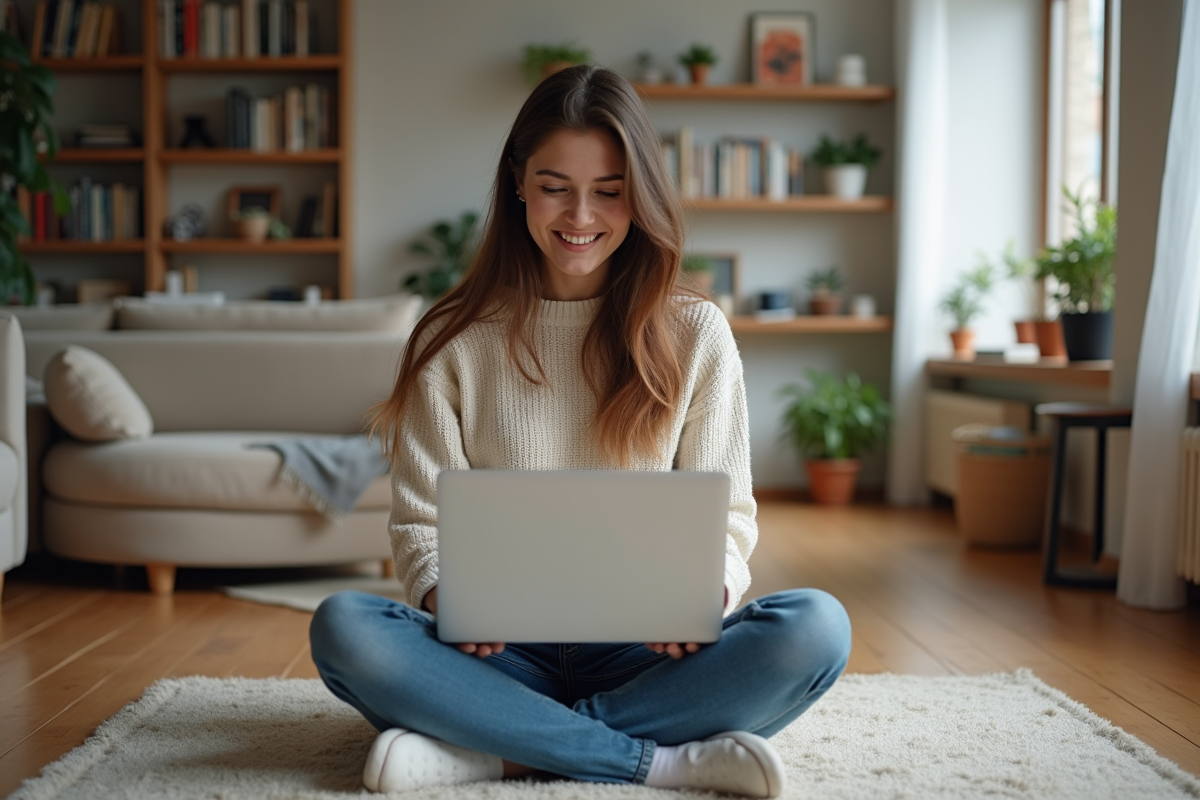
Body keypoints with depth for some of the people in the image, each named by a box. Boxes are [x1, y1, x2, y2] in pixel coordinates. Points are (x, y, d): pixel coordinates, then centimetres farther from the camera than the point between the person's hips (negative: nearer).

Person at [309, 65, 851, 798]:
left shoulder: (695, 333, 6)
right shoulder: (454, 340, 5)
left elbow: (726, 516, 4)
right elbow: (419, 520, 4)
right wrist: (446, 595, -20)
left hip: (644, 654, 0)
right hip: (503, 653, 0)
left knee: (817, 626, -28)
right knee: (342, 628, -29)